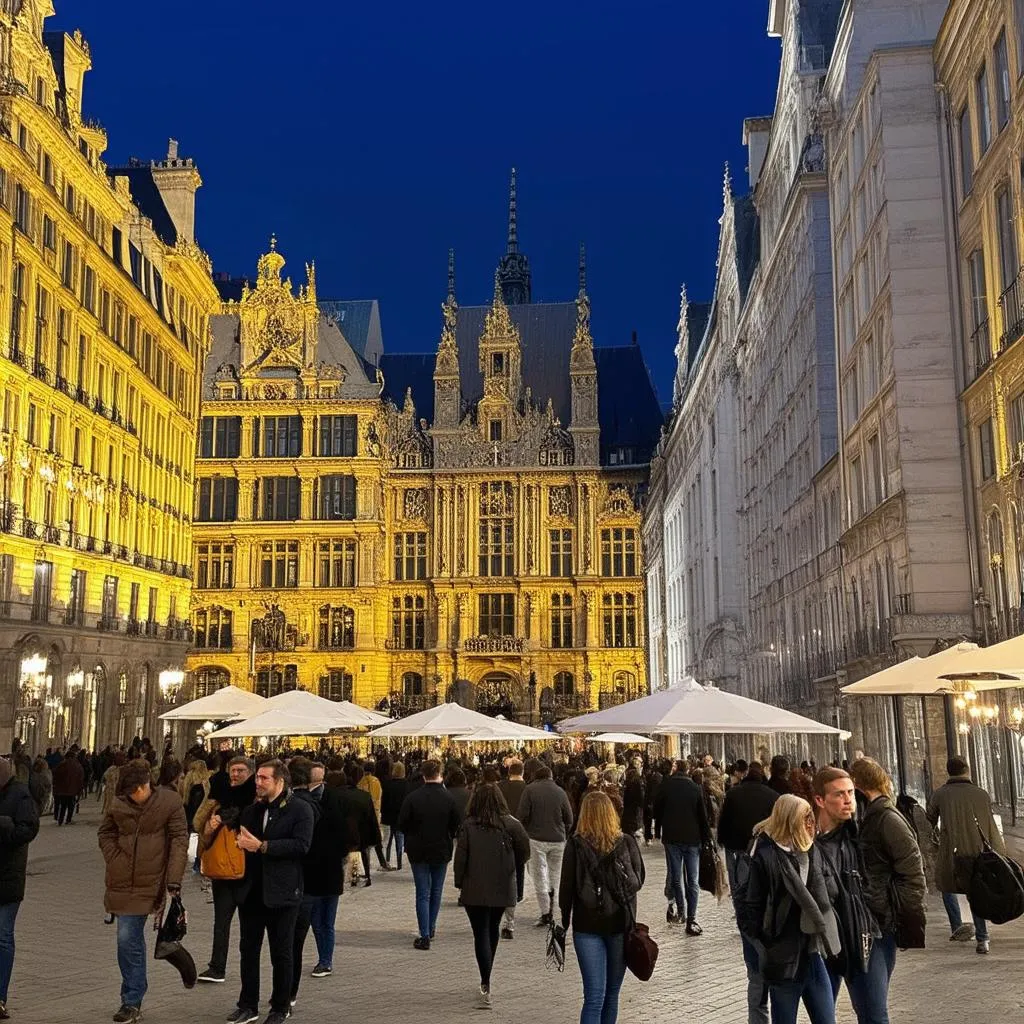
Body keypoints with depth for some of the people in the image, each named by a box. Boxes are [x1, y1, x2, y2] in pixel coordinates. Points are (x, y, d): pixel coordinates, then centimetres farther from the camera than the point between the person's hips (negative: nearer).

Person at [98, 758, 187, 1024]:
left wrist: (174, 880, -14)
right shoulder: (118, 804, -1)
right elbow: (106, 833, 16)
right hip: (122, 882, 3)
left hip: (148, 883, -3)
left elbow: (179, 840, -8)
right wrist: (114, 860, 1)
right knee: (132, 941, 9)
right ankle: (134, 1002, 22)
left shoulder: (170, 802, -9)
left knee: (128, 939, -6)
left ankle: (132, 1002, 13)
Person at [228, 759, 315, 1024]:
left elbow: (301, 845, -19)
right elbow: (239, 839, 14)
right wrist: (242, 843, -10)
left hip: (281, 892, -5)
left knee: (281, 953, 7)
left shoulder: (300, 810, -8)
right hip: (251, 890, 5)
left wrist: (263, 847, -22)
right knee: (248, 949, 11)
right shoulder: (250, 810, 11)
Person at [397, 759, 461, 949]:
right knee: (436, 891, 18)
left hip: (418, 850, -1)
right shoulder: (448, 798, -11)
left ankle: (424, 935, -2)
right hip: (441, 850, 1)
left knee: (423, 893, 3)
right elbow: (456, 826, -4)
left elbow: (402, 825, -7)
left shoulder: (412, 798, -14)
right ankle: (430, 928, 28)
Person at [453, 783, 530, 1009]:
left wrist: (459, 883, 4)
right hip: (503, 887, 3)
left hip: (475, 889, -3)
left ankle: (486, 987, -10)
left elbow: (460, 857, -10)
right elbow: (524, 853, -4)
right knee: (493, 929, 22)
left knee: (481, 934, 1)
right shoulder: (510, 825, -7)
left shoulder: (468, 826, -12)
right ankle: (486, 981, 34)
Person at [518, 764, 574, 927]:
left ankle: (545, 913, 0)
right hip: (558, 840, 2)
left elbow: (523, 815, -9)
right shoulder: (560, 791, 3)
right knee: (555, 872, 20)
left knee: (539, 876, 2)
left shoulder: (530, 790, -4)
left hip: (536, 839, -2)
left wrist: (527, 831, 9)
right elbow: (569, 819, 5)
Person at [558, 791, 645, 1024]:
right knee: (612, 994, 16)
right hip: (620, 924, 1)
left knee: (594, 996, -3)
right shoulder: (627, 843, -5)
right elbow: (639, 880, 6)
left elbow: (566, 887, -5)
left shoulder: (576, 845, -9)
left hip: (587, 926, -1)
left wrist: (565, 920, 8)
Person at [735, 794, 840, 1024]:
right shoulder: (765, 856, -17)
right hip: (784, 959, -6)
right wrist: (766, 945, -8)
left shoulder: (811, 850, 3)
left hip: (812, 954, 6)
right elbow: (748, 904, -14)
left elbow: (829, 892, 13)